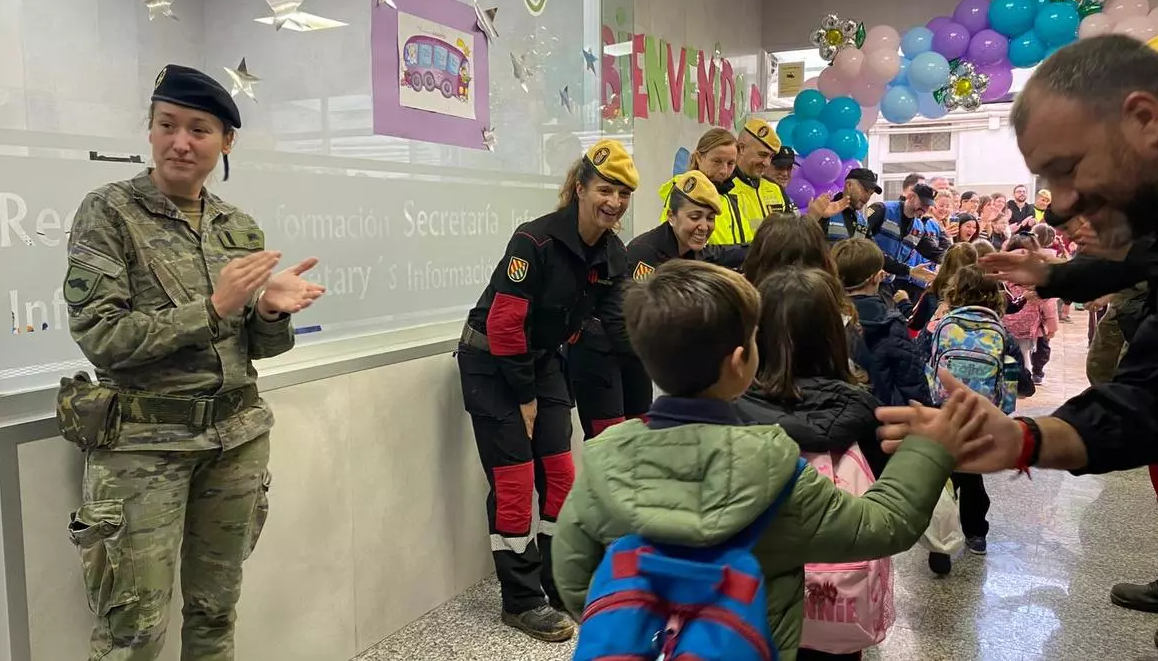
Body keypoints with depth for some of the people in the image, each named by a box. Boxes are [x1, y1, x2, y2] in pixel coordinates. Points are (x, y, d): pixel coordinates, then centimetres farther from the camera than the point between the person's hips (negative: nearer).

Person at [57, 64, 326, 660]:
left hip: (237, 436, 5)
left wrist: (272, 309, -12)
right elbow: (99, 336, -15)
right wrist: (213, 307, -20)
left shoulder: (240, 227, 6)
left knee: (216, 611, 16)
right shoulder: (108, 213, -7)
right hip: (143, 442, -4)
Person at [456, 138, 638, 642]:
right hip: (492, 364, -7)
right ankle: (521, 601, 11)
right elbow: (504, 324, -24)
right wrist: (524, 396, -16)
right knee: (515, 482, -4)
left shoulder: (614, 255, -2)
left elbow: (617, 326, -2)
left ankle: (561, 585, 26)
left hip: (544, 360, 7)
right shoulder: (535, 240, -25)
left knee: (560, 475, 10)